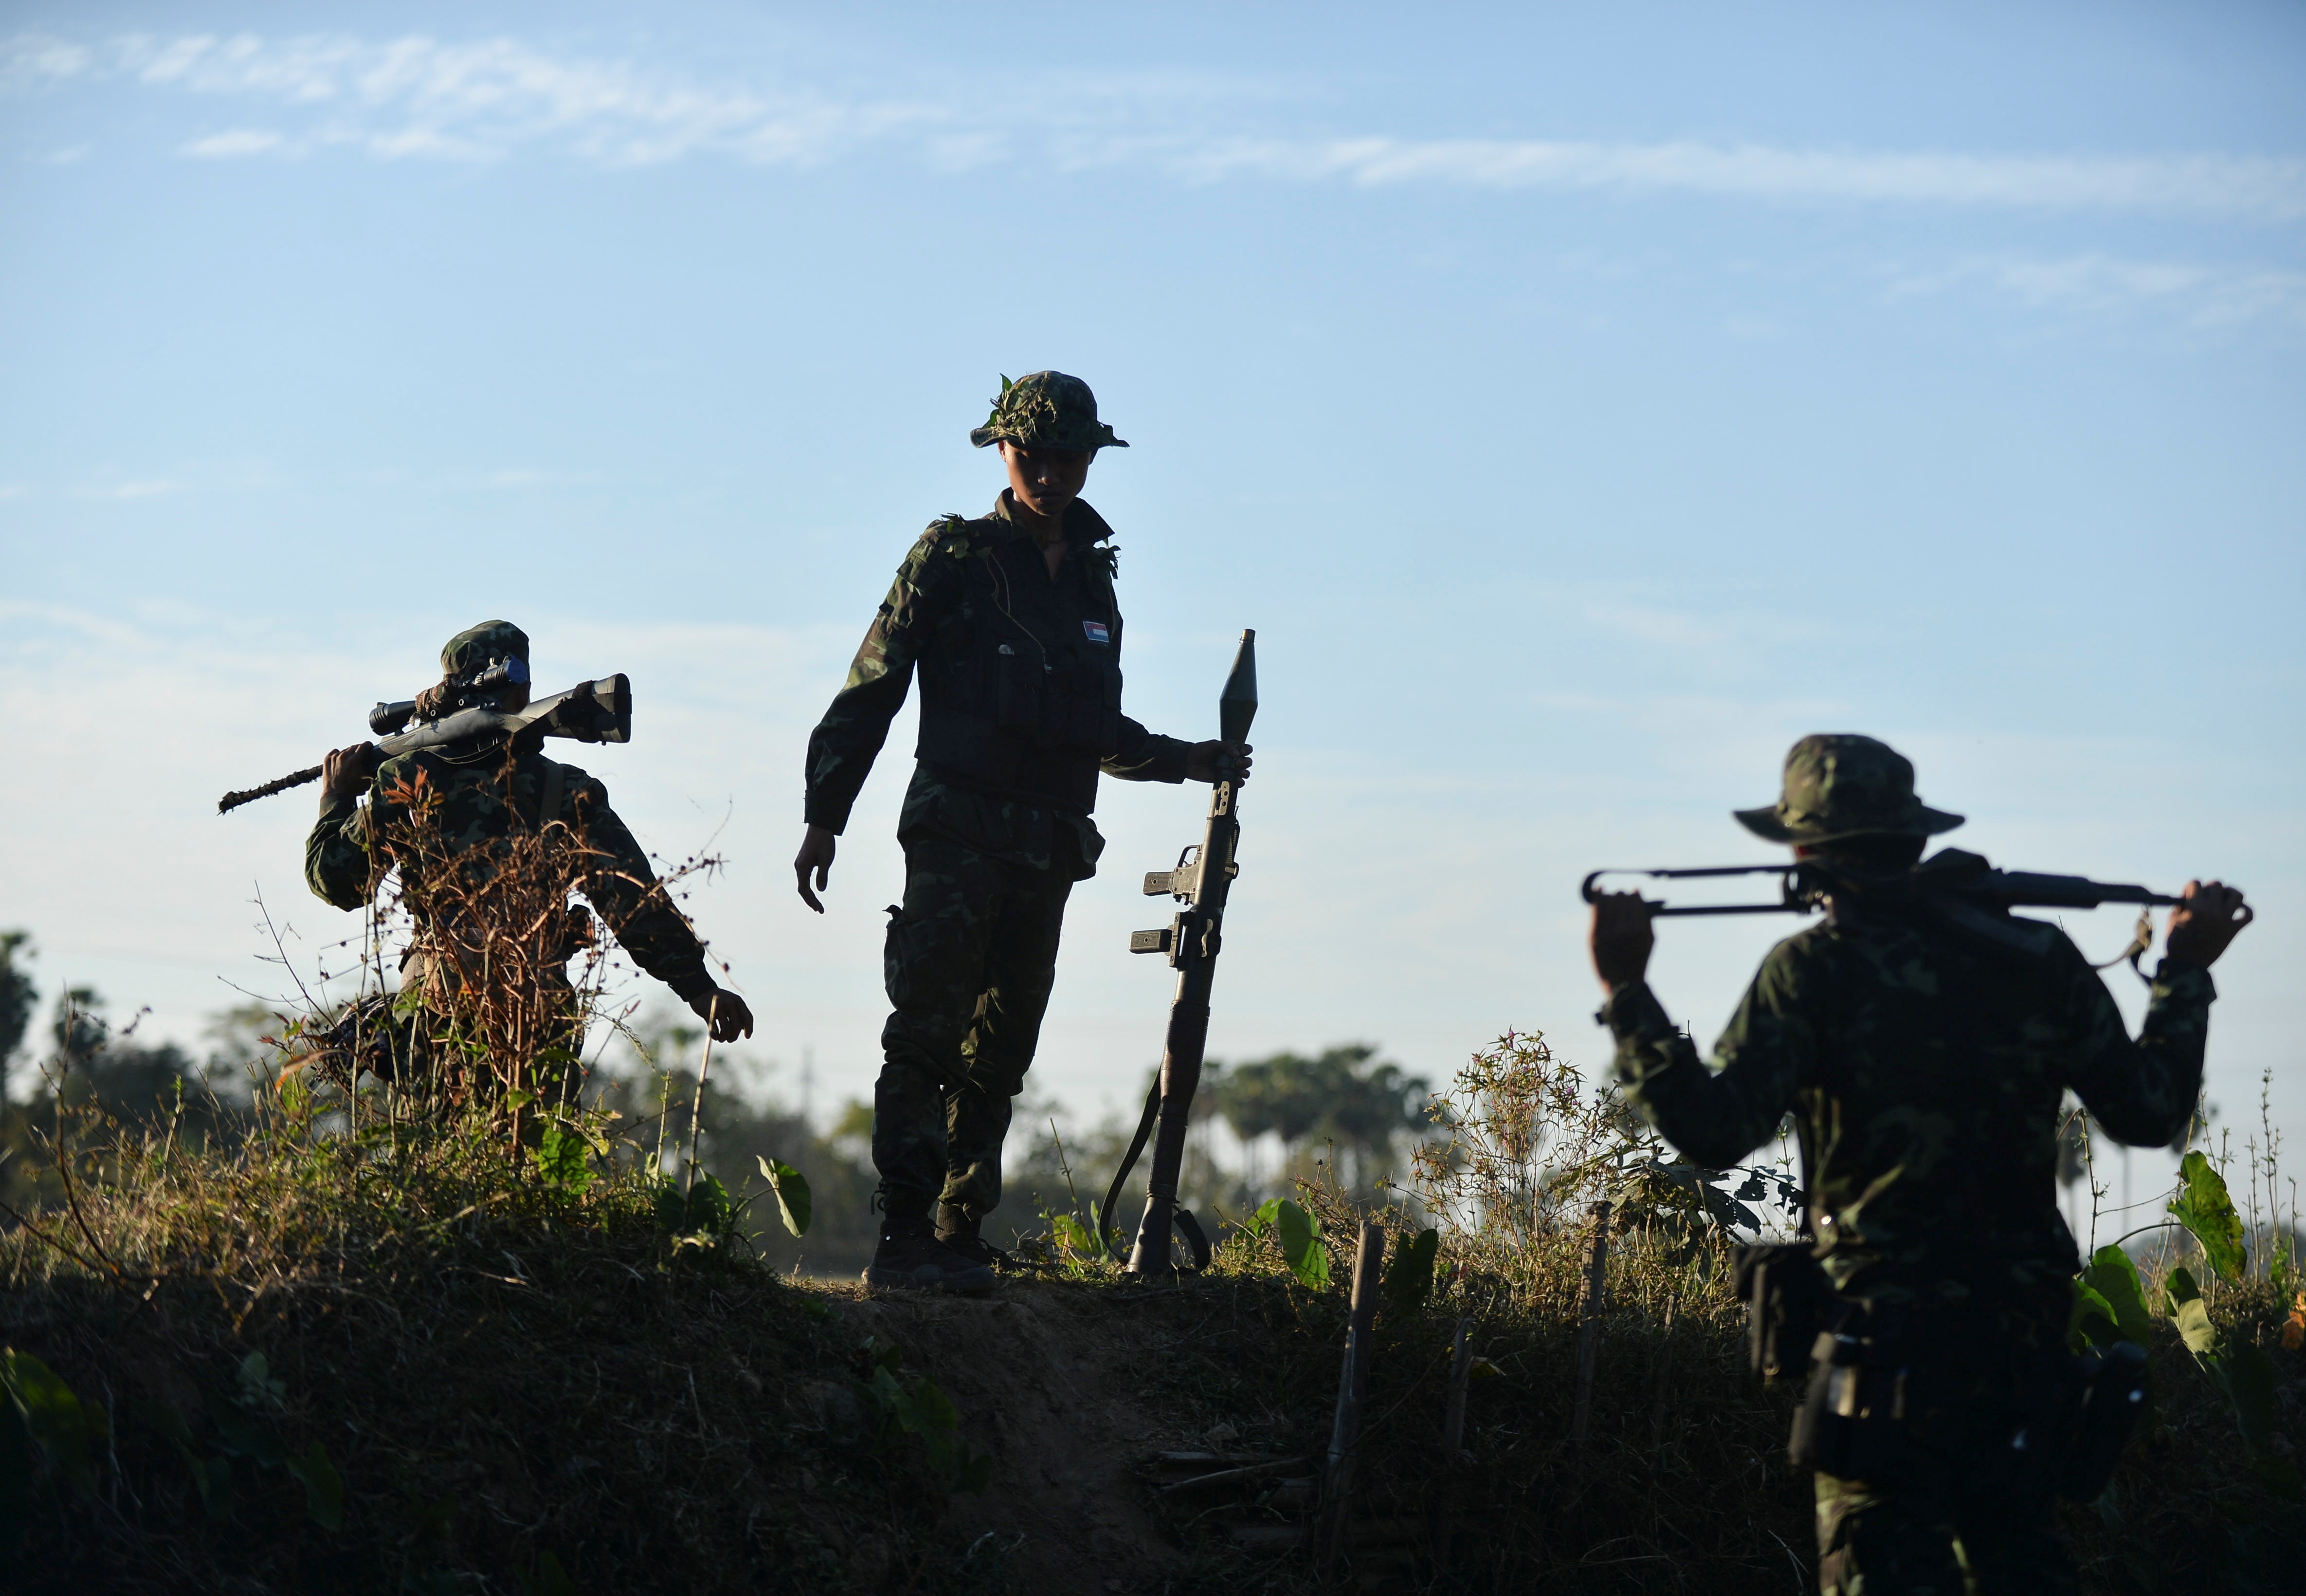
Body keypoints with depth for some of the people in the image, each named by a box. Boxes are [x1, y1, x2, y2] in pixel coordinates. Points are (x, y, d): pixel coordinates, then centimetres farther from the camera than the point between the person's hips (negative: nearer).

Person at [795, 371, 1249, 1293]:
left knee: (997, 1055, 6)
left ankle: (958, 1238, 9)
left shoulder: (1092, 581, 18)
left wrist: (1189, 761, 21)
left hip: (1050, 848, 6)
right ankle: (903, 1236, -19)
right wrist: (823, 818, -6)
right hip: (958, 835, -6)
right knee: (928, 1032, -15)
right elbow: (868, 694, -1)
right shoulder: (952, 558, 1)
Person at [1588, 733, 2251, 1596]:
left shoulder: (1815, 968, -6)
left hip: (1890, 1331, -5)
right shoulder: (2042, 958, 7)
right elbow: (2149, 1113, 12)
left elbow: (1714, 1131, -14)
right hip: (2024, 1330, 5)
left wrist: (1626, 990, -10)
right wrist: (2187, 972, 25)